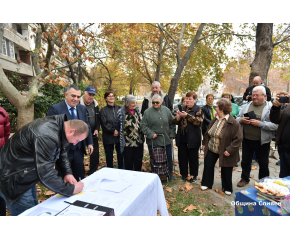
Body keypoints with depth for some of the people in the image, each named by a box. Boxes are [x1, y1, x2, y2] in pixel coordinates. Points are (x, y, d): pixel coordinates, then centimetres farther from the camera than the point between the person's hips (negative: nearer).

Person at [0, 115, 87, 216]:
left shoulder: (56, 123, -5)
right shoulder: (47, 136, -35)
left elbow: (61, 152, 9)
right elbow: (46, 174, -33)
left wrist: (68, 172, -3)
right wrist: (71, 189, -22)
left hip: (25, 176, 9)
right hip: (12, 180, -9)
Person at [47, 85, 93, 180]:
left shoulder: (82, 109, 6)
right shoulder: (55, 109, -11)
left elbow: (87, 127, 12)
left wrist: (89, 143, 7)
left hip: (79, 150, 5)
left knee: (80, 178, 16)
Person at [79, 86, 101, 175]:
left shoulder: (95, 105, 8)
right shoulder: (79, 104, -13)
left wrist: (97, 129, 2)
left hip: (93, 134, 6)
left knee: (95, 153, 11)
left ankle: (92, 173, 28)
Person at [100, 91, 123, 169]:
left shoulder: (119, 108, 9)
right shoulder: (103, 110, 4)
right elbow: (104, 124, -4)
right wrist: (113, 130, -12)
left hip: (120, 136, 1)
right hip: (108, 137, -1)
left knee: (120, 155, 6)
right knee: (109, 156, 8)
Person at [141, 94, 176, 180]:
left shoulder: (166, 110, 4)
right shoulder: (147, 112, -4)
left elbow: (172, 124, 12)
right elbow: (143, 125, -4)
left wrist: (172, 134, 6)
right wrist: (151, 134, -13)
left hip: (166, 140, 3)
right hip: (153, 141, -2)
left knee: (169, 158, 15)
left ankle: (170, 174, 36)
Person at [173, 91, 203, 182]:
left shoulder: (198, 109, -3)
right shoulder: (182, 108, 11)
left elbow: (199, 121, -17)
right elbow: (176, 122, 12)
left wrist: (187, 115, -23)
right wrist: (177, 117, -11)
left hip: (192, 139, -4)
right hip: (182, 138, 5)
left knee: (193, 157, 9)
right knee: (182, 156, 11)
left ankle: (193, 175, 26)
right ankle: (184, 174, 28)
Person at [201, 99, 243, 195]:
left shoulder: (233, 123, -19)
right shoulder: (215, 120, 2)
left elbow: (238, 138, -20)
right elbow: (208, 133, 12)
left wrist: (230, 150, -23)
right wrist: (204, 143, 9)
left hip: (224, 152, -5)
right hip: (211, 149, 6)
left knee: (226, 171, 10)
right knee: (208, 165, 12)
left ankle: (227, 188, 32)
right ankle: (206, 184, 30)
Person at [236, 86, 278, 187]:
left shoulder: (270, 107, -9)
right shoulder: (247, 105, 5)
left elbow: (275, 125, -18)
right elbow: (237, 118, 10)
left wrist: (260, 123, -26)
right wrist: (241, 120, -12)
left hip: (262, 141, -3)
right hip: (246, 140, 4)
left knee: (263, 164, 15)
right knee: (245, 161, 18)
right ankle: (245, 178, 37)